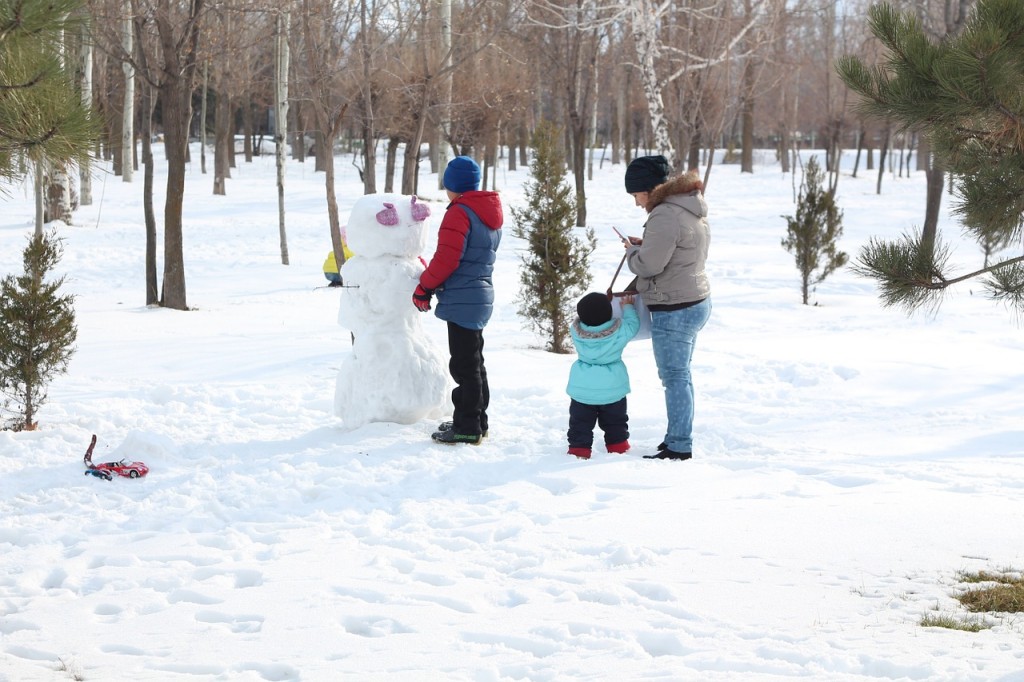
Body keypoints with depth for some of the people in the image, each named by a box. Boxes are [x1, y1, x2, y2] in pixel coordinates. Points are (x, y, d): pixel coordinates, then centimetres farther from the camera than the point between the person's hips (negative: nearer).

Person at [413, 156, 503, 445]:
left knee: (464, 364, -5)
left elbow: (446, 258, -20)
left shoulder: (459, 212, -14)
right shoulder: (491, 215, 15)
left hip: (462, 300, -10)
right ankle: (477, 422, 26)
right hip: (482, 296, 10)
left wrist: (424, 288, -8)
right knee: (473, 362, 18)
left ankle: (467, 427, -2)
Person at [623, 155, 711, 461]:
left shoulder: (664, 216, -22)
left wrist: (632, 251, -2)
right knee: (680, 375, 19)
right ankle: (678, 438, 29)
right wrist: (644, 245, 8)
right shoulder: (691, 209, 11)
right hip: (696, 301, 10)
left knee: (674, 377, -2)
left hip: (674, 310, -10)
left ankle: (679, 447, 4)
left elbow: (649, 264, -22)